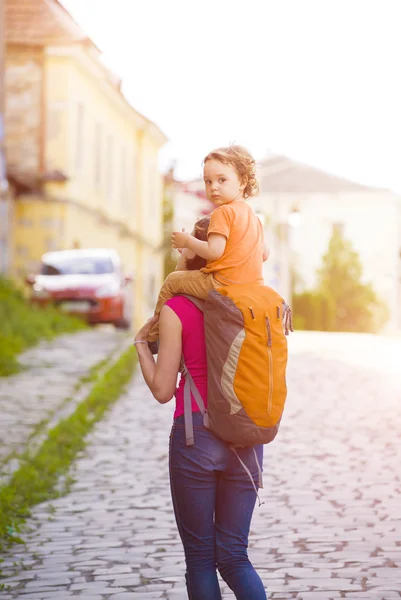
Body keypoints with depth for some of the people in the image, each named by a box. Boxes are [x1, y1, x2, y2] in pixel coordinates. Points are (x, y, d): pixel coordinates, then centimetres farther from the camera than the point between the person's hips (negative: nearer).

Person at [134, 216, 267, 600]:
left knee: (200, 556, 9)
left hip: (195, 436, -4)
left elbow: (162, 390, -6)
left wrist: (141, 343, 7)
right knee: (233, 556, 10)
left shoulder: (176, 311, -8)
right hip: (245, 437, 4)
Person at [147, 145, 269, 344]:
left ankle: (154, 331, 17)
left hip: (222, 282, -9)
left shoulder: (223, 212, -13)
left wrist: (187, 241, -7)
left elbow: (214, 251, -21)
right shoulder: (252, 215, 15)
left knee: (172, 281, 8)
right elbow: (264, 253, 20)